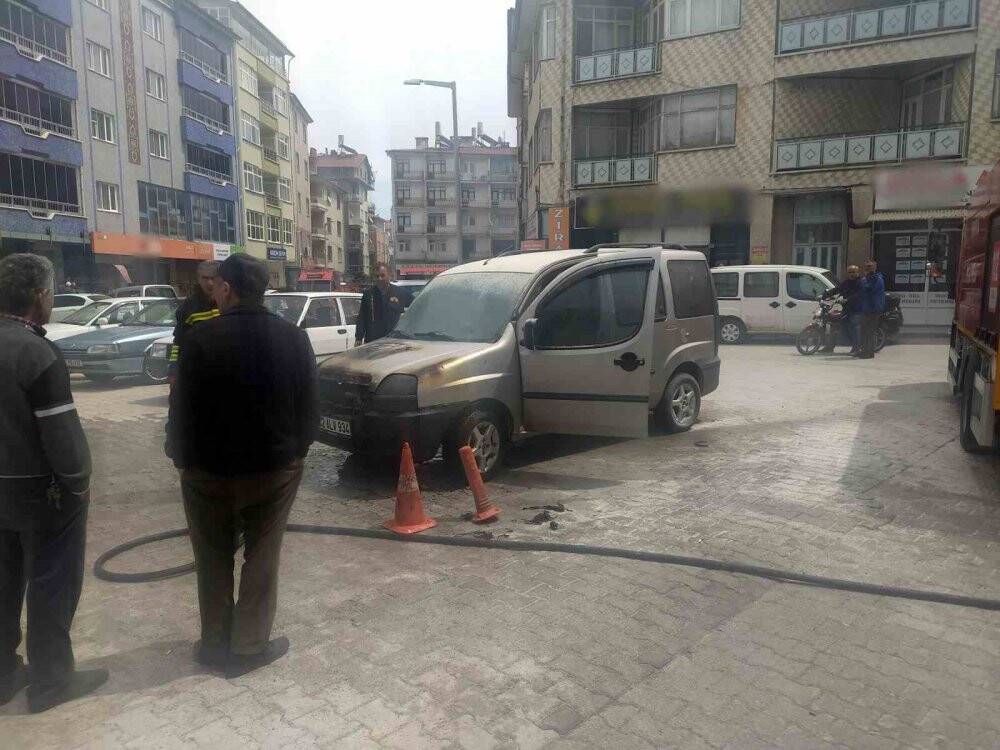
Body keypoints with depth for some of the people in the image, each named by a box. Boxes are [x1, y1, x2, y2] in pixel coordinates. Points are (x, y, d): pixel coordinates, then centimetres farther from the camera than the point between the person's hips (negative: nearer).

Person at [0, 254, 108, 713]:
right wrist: (78, 482, -8)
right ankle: (51, 681, 21)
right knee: (51, 588, 8)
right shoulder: (37, 353, -21)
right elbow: (61, 432, -22)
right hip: (41, 491, -8)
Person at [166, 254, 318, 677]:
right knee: (262, 558, 13)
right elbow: (310, 407, 0)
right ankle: (249, 647, 20)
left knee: (213, 562, 15)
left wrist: (182, 458, 4)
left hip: (210, 469, -1)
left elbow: (182, 410, -10)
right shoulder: (294, 338, -4)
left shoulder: (201, 339, -14)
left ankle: (216, 645, 27)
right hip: (276, 467, 2)